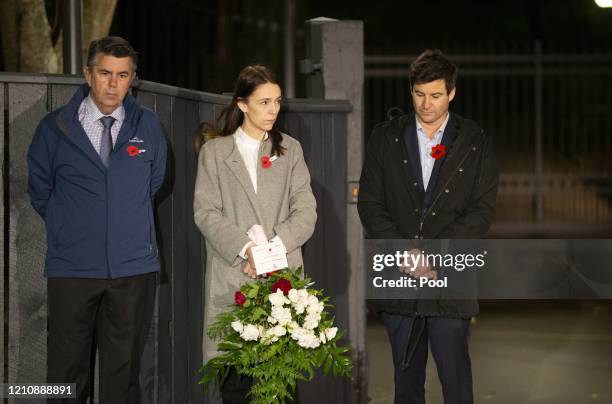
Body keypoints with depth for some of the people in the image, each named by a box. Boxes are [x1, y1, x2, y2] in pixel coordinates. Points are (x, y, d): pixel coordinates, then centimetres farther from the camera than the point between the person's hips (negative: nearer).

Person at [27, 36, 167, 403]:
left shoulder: (148, 126, 5)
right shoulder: (55, 128, 0)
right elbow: (40, 192, 11)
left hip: (134, 267, 1)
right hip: (72, 268, -1)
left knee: (123, 373, 6)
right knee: (67, 374, 2)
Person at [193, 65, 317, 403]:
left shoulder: (290, 149, 15)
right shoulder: (215, 151, 10)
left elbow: (305, 211, 5)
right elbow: (206, 211, 0)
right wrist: (245, 249, -13)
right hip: (232, 278, -1)